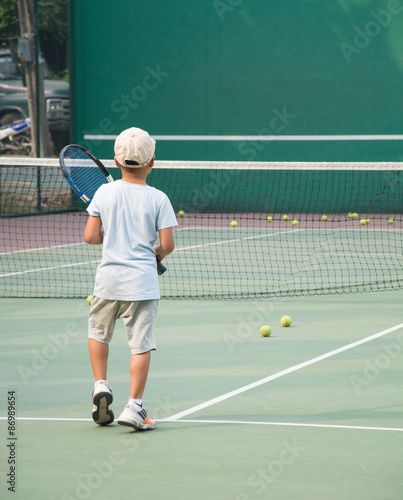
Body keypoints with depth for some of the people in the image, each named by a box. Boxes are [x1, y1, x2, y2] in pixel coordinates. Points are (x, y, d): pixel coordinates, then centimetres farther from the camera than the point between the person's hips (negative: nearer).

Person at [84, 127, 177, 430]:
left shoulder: (105, 193, -1)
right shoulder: (158, 199, -6)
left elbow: (90, 236, -2)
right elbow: (168, 244, -7)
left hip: (108, 279, 2)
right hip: (142, 281, -2)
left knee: (98, 331, 25)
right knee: (141, 344, 0)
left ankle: (101, 385, 14)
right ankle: (134, 407, -6)